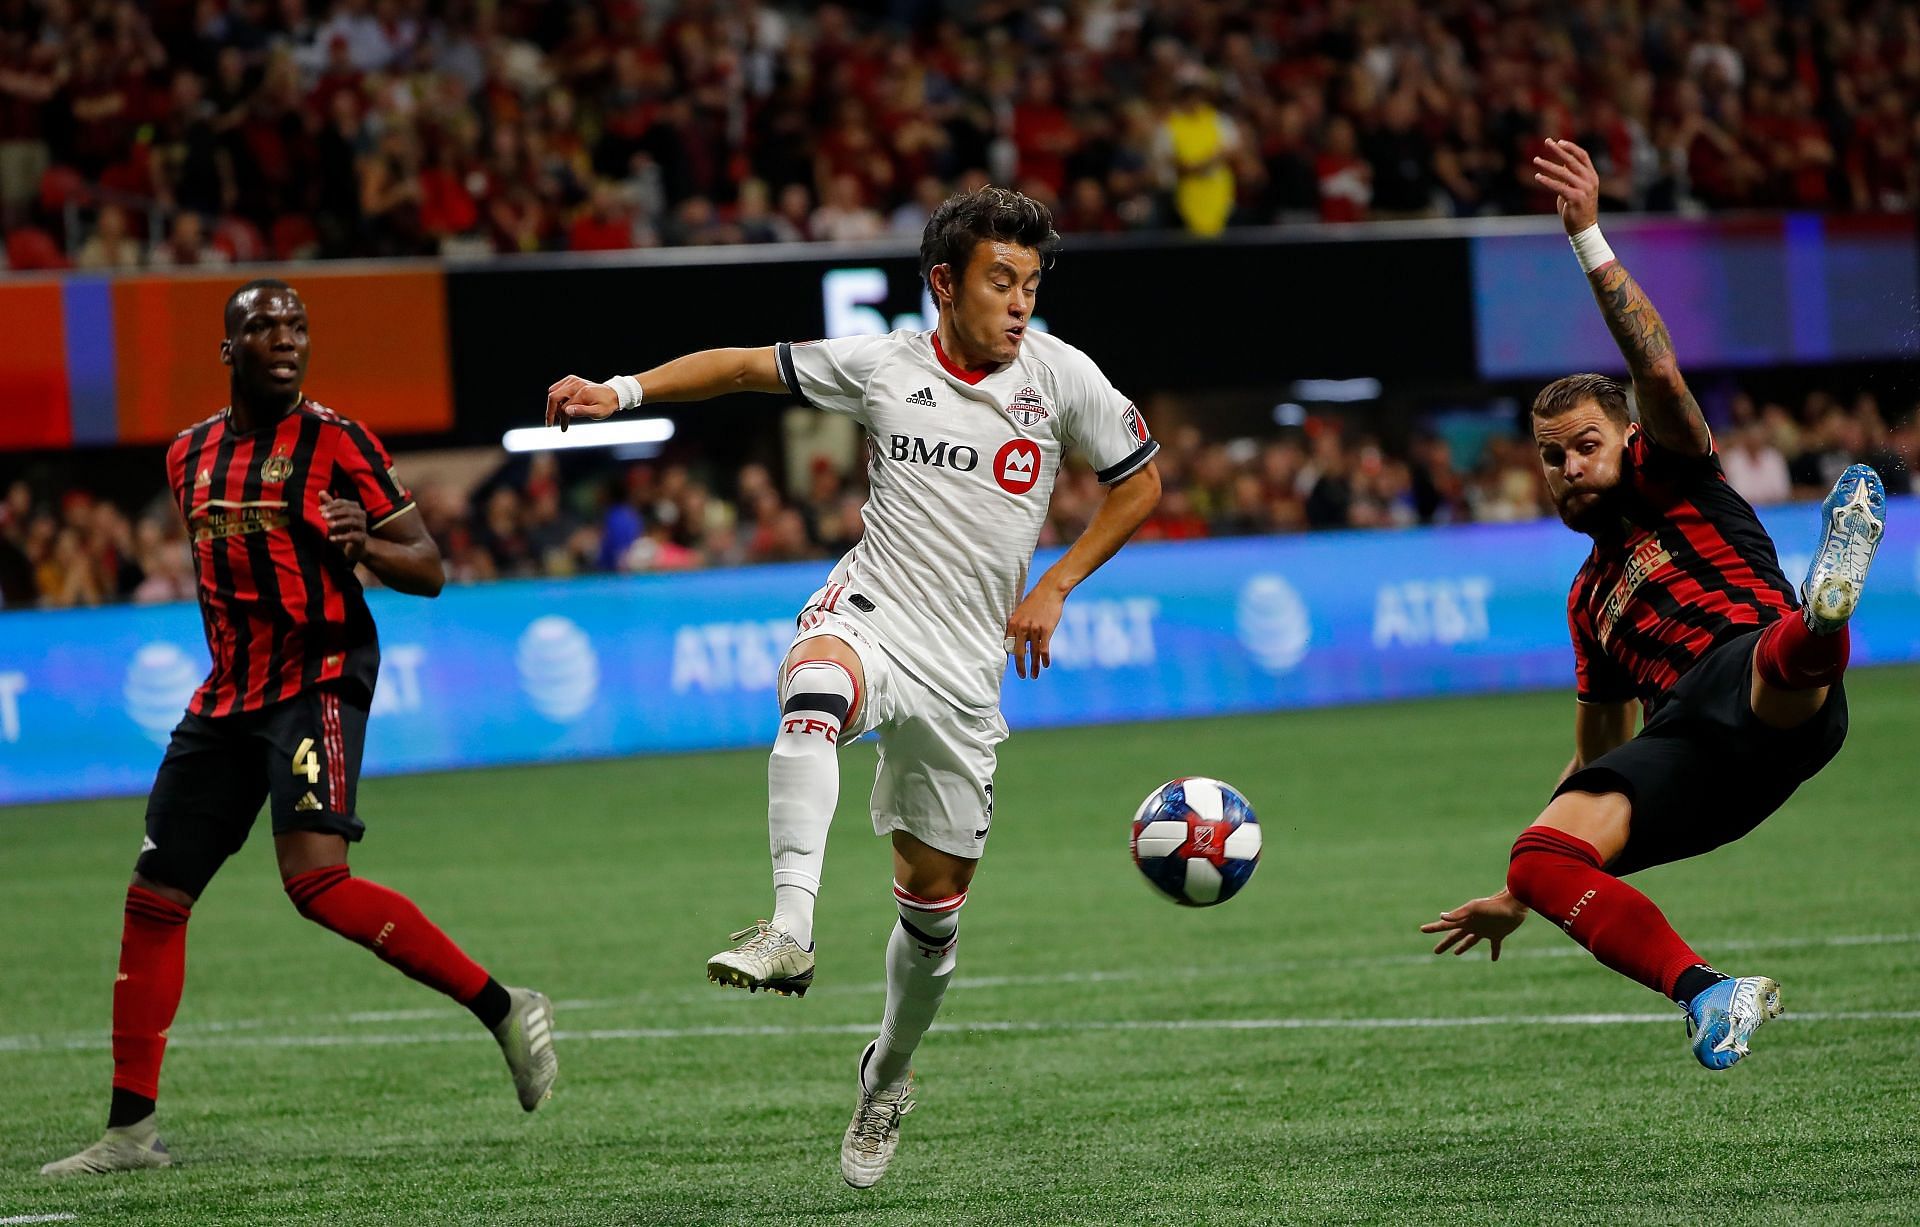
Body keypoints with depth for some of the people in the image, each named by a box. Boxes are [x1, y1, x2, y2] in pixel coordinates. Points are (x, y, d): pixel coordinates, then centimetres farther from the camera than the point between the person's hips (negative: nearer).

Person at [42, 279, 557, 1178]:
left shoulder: (336, 443, -6)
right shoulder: (191, 455, 13)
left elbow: (429, 571, -6)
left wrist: (362, 543, -25)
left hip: (320, 679, -7)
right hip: (228, 696, 7)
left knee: (316, 879, -25)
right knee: (154, 899, 3)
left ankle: (504, 1011, -15)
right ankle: (131, 1129, 10)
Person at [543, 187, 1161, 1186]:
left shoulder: (1060, 376, -1)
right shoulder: (882, 365, -2)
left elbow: (1139, 482, 11)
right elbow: (747, 366, 7)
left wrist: (1053, 588, 3)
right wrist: (624, 391, -5)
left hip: (966, 670, 2)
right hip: (871, 614, -2)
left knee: (934, 901, 7)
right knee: (814, 686, -40)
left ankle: (888, 1074, 35)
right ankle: (790, 928, -53)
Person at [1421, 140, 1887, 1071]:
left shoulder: (1670, 476, 20)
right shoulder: (1591, 598, 35)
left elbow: (1658, 370, 0)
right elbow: (1600, 766, 41)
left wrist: (1589, 239, -6)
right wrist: (1521, 899, 42)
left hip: (1770, 709, -6)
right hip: (1681, 739, 6)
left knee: (1785, 656, -44)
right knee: (1541, 857, -23)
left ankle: (1824, 619, -81)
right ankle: (1705, 993, -37)